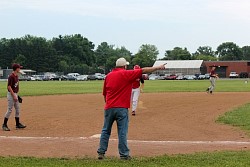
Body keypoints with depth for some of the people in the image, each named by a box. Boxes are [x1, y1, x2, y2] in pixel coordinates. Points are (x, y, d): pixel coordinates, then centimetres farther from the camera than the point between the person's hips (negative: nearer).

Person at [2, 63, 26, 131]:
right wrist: (14, 96, -22)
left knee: (17, 109, 12)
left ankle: (17, 124, 20)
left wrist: (16, 95, 17)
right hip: (11, 94, -10)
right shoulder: (11, 76, -18)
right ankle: (4, 125, 3)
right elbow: (9, 87, -21)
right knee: (9, 110, -6)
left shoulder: (16, 76, 10)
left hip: (15, 94, 10)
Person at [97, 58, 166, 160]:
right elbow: (144, 71, -5)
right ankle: (124, 154, 4)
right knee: (122, 132, 1)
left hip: (109, 108, 5)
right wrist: (158, 67, 0)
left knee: (106, 131, 13)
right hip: (122, 108, -4)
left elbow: (104, 93, 15)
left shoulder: (108, 76, 11)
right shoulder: (126, 74, -4)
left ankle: (101, 152, 13)